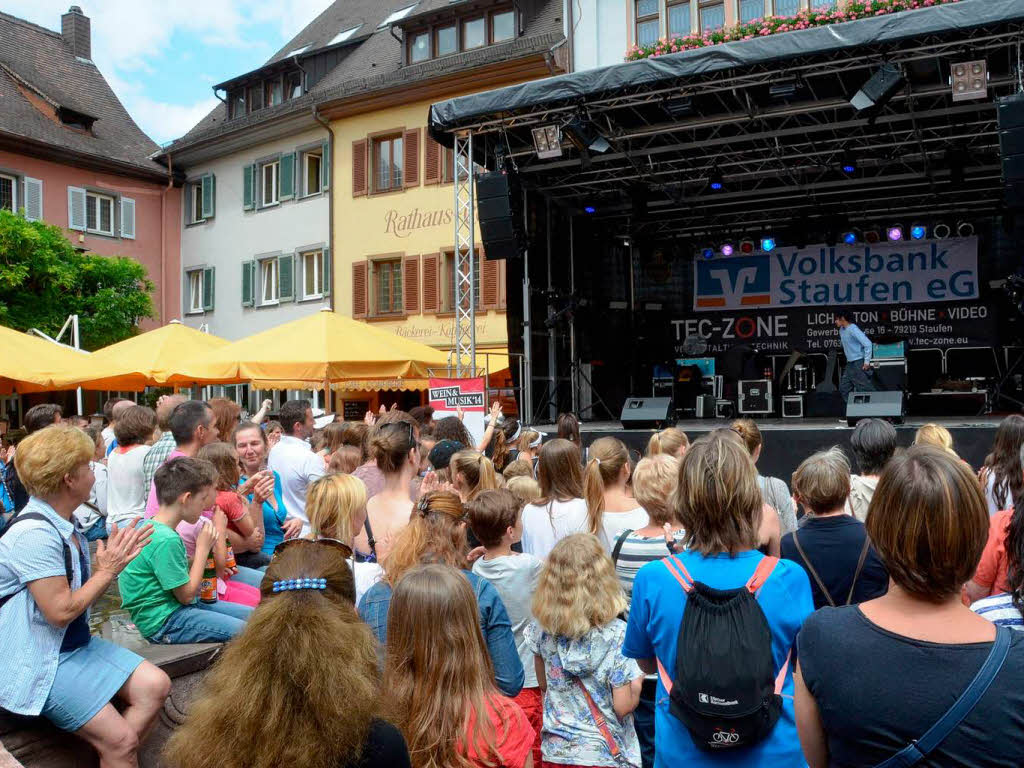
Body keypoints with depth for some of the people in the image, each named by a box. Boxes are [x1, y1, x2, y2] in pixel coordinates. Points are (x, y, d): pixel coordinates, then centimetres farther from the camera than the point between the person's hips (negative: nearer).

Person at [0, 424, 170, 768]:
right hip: (38, 660, -9)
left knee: (155, 685, -2)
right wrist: (108, 570, -13)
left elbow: (80, 594, 7)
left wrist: (113, 560, -6)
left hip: (76, 643, 9)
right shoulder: (34, 534, -22)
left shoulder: (64, 526, 6)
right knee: (121, 739, -15)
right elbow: (61, 611, -23)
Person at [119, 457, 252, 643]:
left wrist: (202, 549, 2)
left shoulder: (156, 528, 7)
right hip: (162, 624, -10)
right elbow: (187, 595, -17)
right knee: (246, 631, -20)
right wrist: (203, 548, -10)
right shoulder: (166, 540, -23)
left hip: (176, 607, 10)